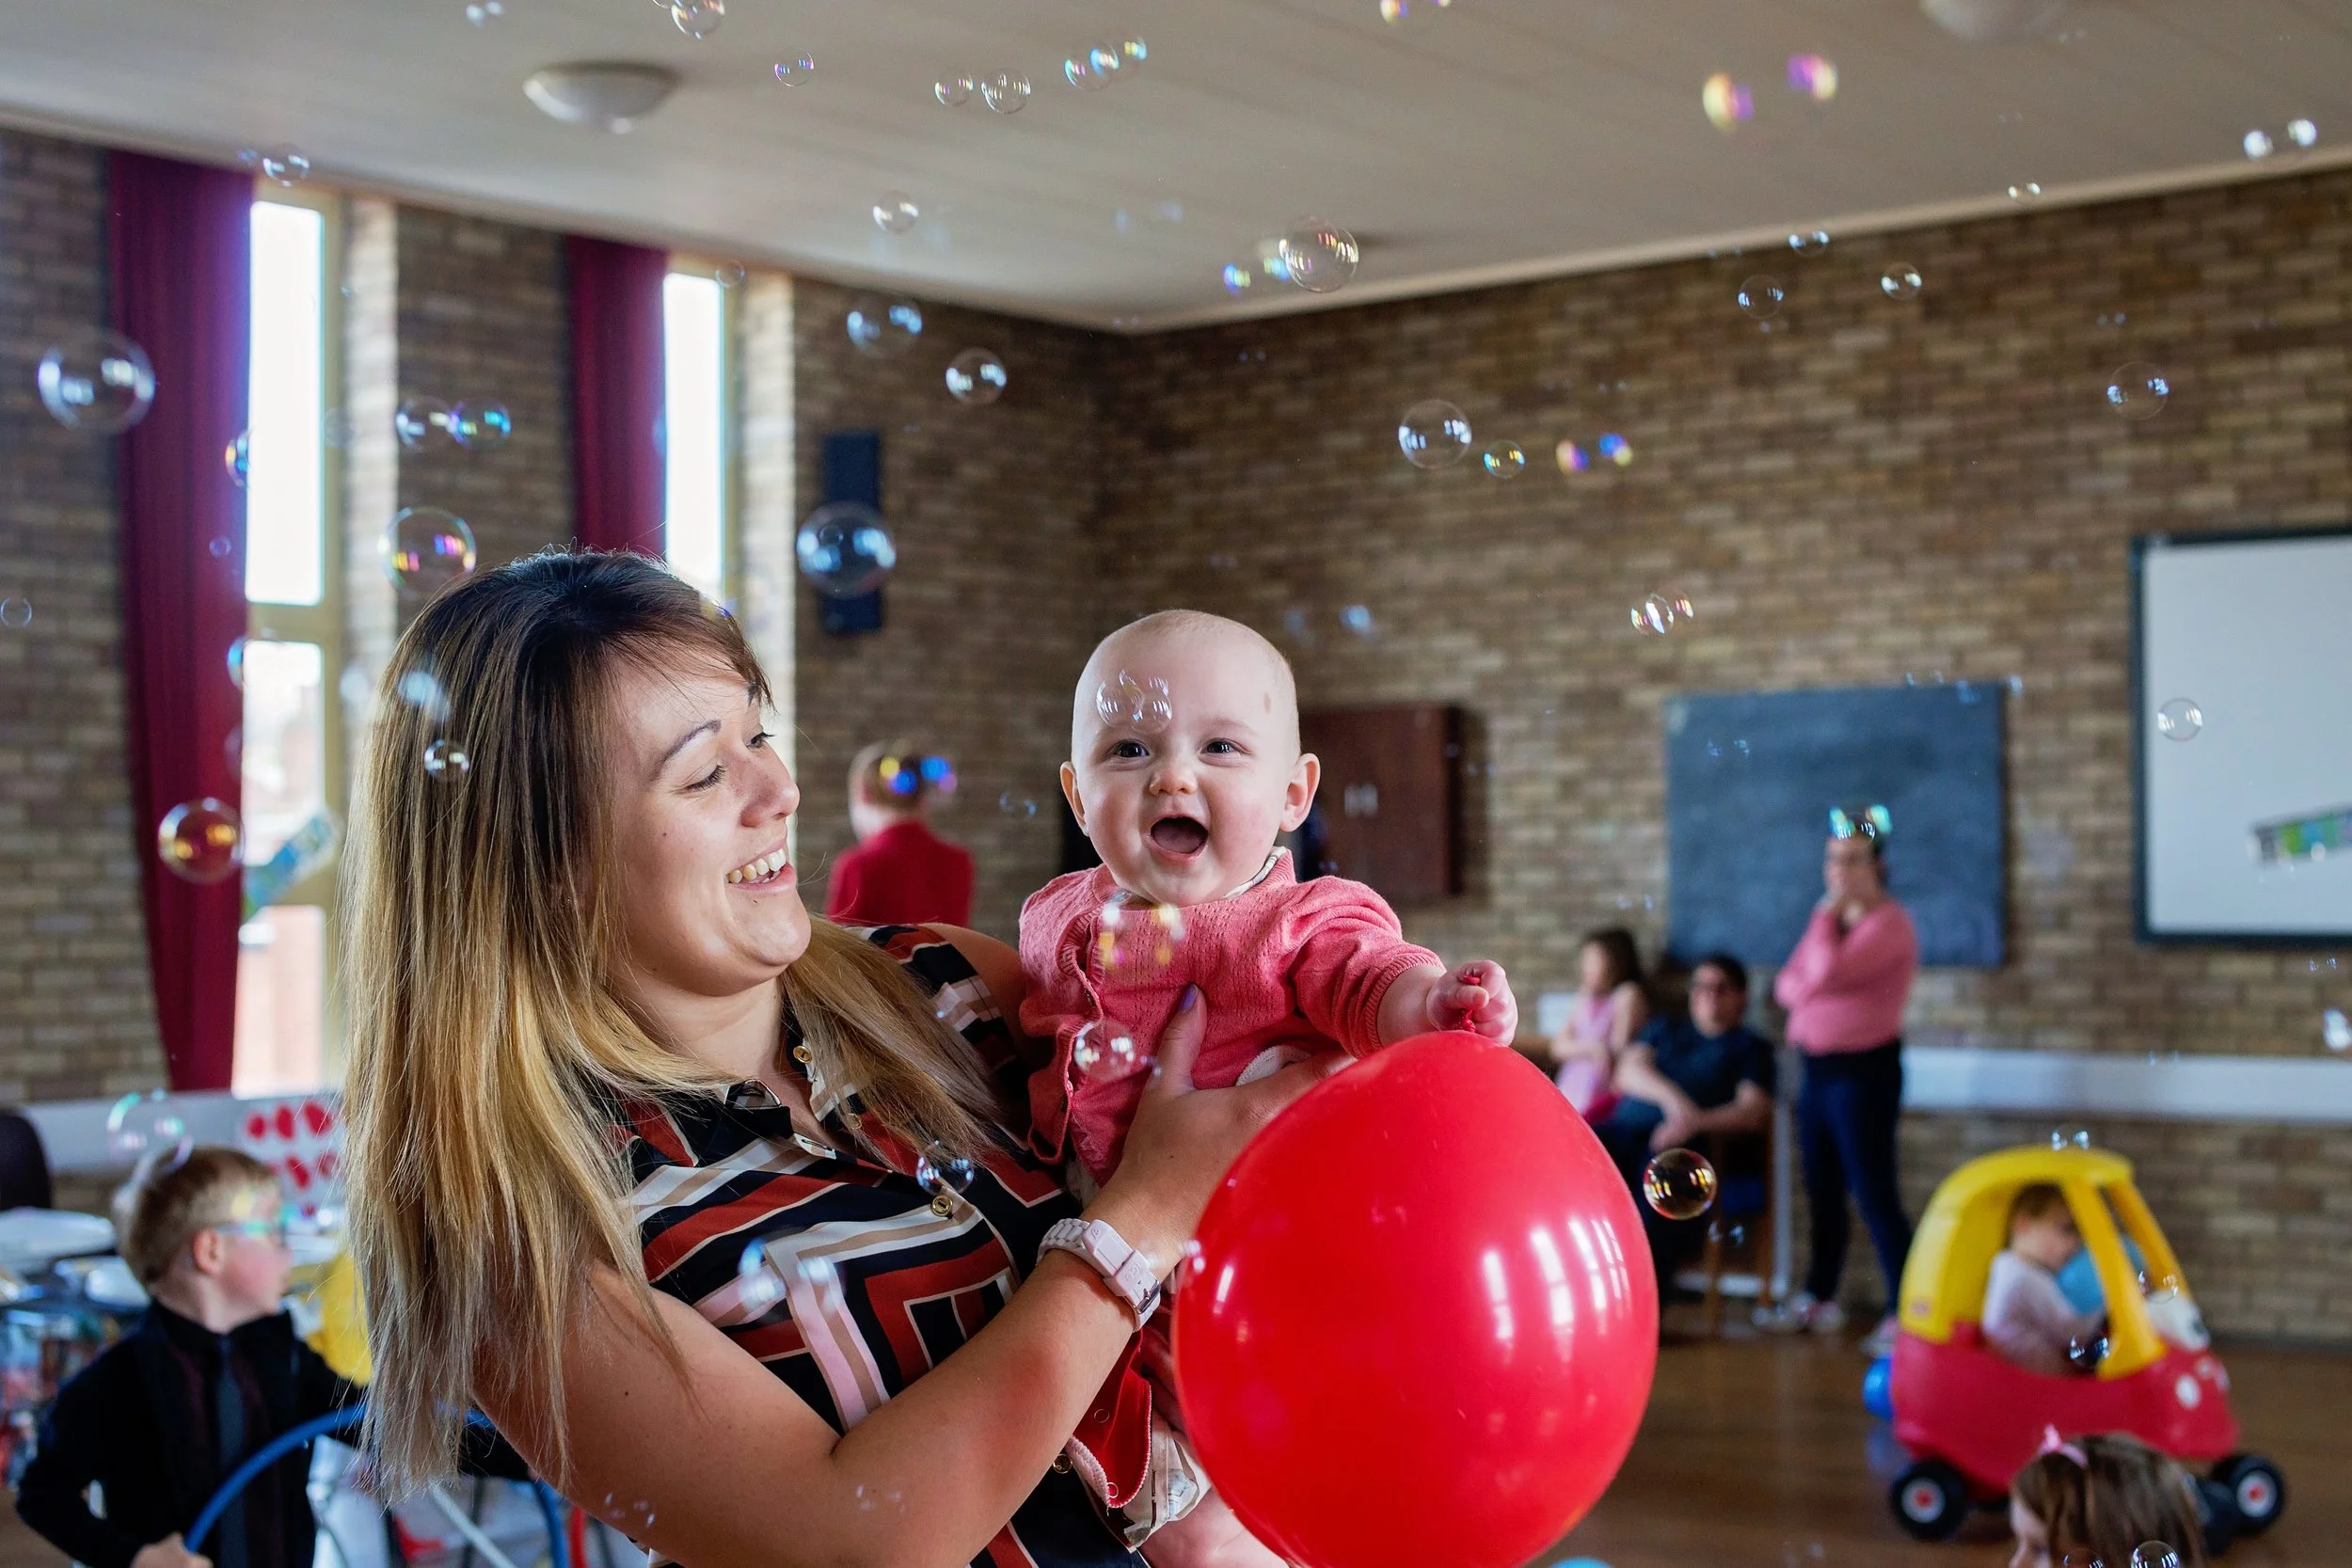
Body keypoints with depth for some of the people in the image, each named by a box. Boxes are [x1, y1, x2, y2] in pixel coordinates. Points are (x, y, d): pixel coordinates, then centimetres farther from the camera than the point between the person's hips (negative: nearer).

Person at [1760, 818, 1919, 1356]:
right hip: (1819, 1068, 9)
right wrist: (1809, 988, -11)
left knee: (1874, 1194, -10)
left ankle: (1904, 1311, -7)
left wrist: (1826, 917, -12)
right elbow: (1788, 983, 11)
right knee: (1822, 1190, 16)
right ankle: (1818, 1298, 27)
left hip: (1864, 1071, -9)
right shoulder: (1831, 918, 16)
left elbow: (1827, 974, -25)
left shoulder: (1888, 924, -13)